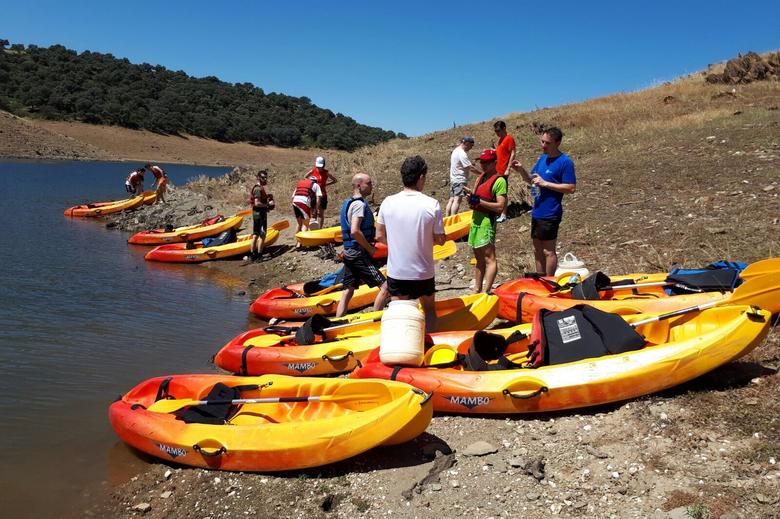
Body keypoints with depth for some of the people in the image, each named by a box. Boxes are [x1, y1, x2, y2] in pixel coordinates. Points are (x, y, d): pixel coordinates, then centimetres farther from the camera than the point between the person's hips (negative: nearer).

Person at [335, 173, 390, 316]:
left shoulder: (348, 203, 16)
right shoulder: (359, 204, -14)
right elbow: (355, 231, -25)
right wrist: (370, 248, -14)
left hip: (348, 253, 10)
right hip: (359, 254, -10)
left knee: (348, 291, 12)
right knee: (385, 286, -8)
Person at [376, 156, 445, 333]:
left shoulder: (388, 203, -8)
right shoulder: (432, 205, -15)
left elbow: (380, 236, 1)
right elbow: (440, 240, -8)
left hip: (396, 272, 1)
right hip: (424, 272, -1)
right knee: (429, 310, 20)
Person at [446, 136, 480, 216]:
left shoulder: (456, 150, 15)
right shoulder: (462, 154, -16)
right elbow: (470, 168, -15)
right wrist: (482, 173, -8)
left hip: (453, 179, 10)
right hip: (460, 180, -10)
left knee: (451, 199, 9)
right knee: (457, 200, -13)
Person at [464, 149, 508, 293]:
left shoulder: (499, 180, -10)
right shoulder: (480, 177, 16)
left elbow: (501, 206, -17)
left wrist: (480, 201, -20)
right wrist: (471, 196, 0)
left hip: (487, 220, -9)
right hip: (476, 218, 9)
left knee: (489, 258, -10)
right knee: (479, 259, 14)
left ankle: (486, 292, -13)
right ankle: (477, 291, 21)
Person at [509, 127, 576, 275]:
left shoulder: (565, 162, -13)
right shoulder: (542, 158, 10)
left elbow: (571, 188, -17)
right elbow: (531, 180, 18)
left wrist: (545, 183, -19)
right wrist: (521, 170, -2)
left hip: (550, 214, -8)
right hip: (537, 211, 8)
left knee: (548, 251, 1)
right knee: (538, 249, 15)